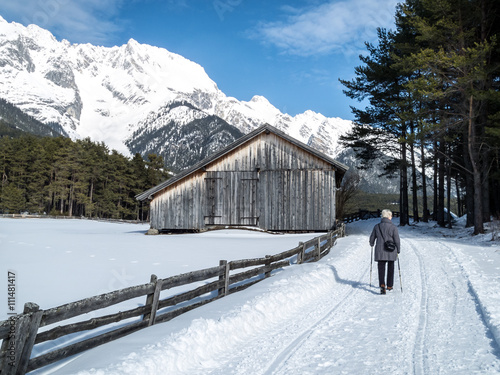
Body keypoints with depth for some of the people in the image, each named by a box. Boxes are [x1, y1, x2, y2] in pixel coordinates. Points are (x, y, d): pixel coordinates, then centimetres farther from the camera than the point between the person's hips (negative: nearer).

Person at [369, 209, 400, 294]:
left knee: (381, 269, 1)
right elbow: (397, 240, -9)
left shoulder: (377, 226, 0)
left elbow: (372, 238, 8)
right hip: (391, 252, -1)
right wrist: (398, 251, 4)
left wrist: (372, 244, 30)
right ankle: (389, 286, 28)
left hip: (380, 252, 1)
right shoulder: (393, 227, -8)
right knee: (390, 269, 18)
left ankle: (382, 285, -21)